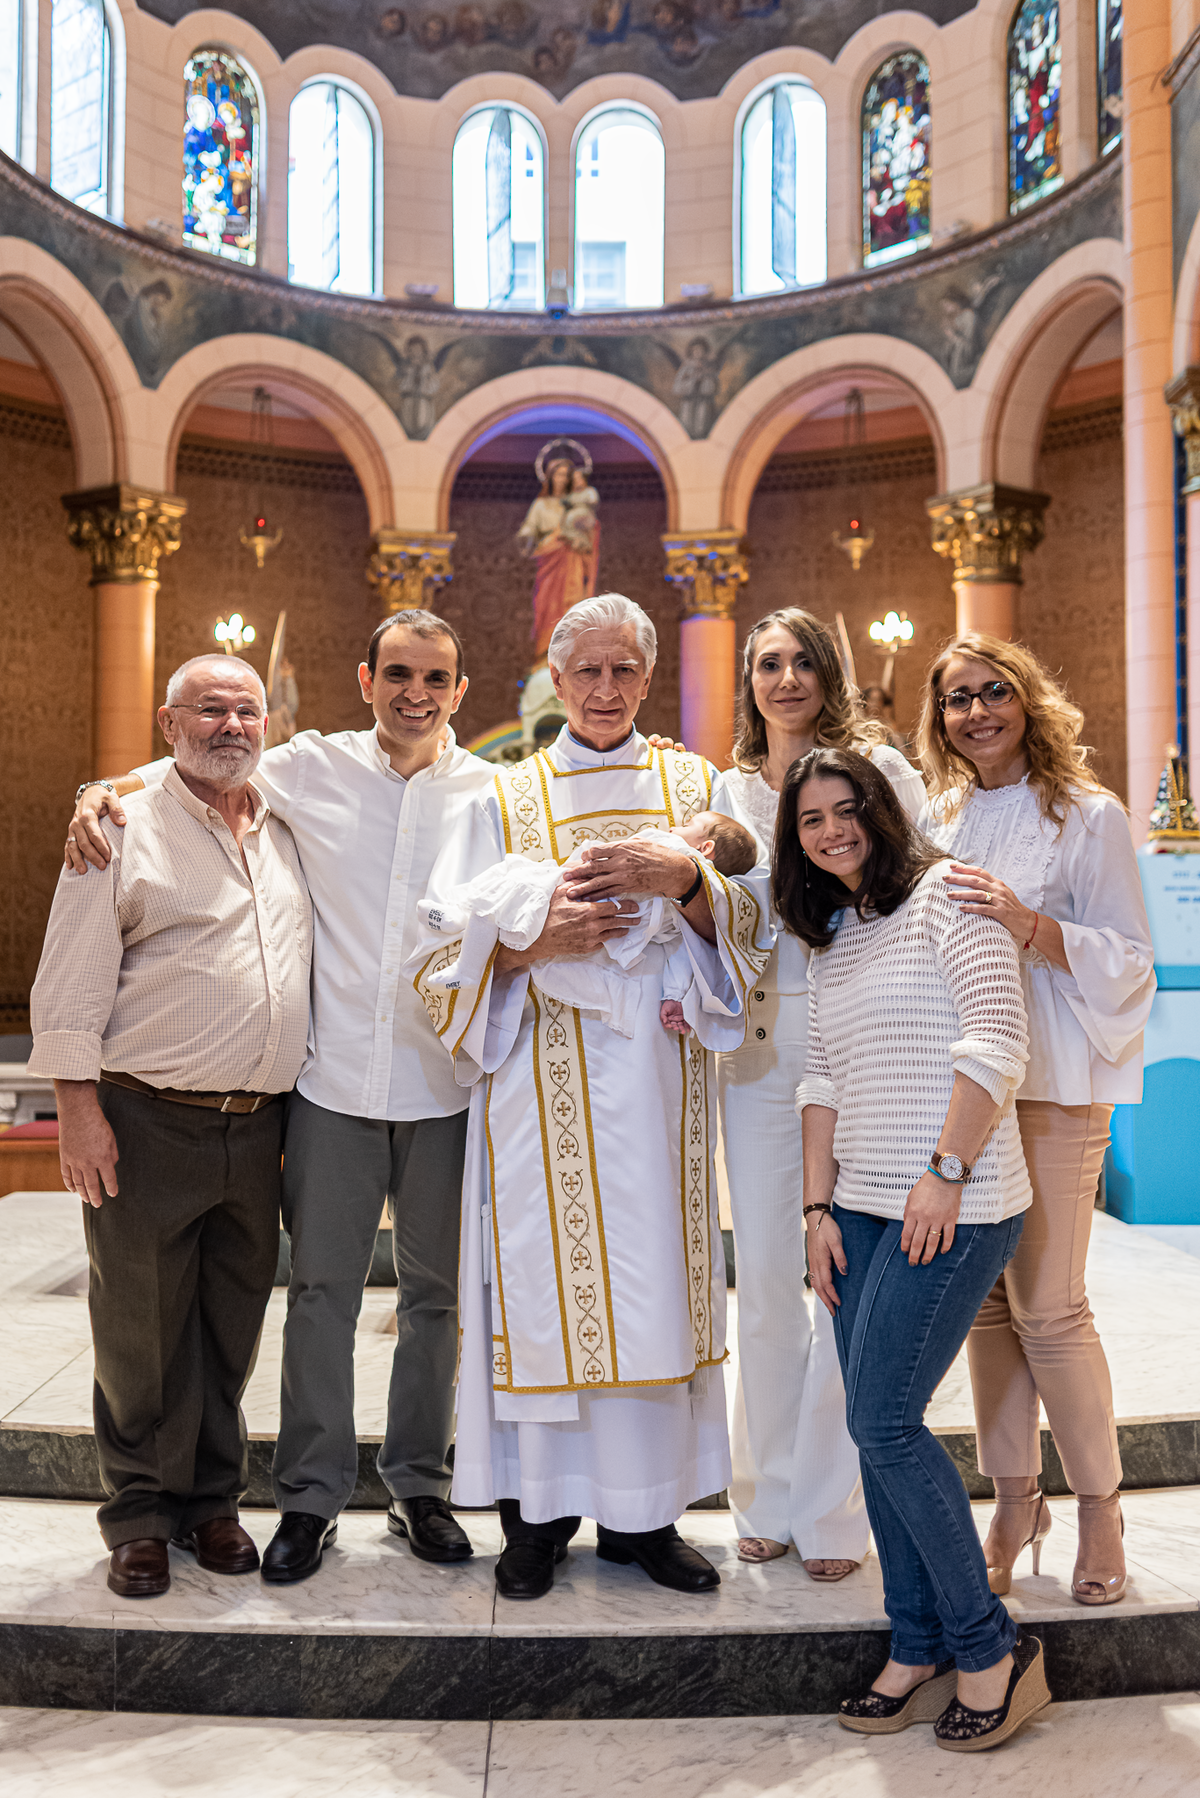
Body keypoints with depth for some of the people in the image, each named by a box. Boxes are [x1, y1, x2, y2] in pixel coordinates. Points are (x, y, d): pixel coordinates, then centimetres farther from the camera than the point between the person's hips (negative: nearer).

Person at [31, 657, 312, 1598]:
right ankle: (141, 1516, 20)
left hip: (258, 1125, 5)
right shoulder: (124, 832, -2)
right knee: (141, 1327, 4)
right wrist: (78, 1107, -12)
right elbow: (71, 988, -5)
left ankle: (213, 1502, 27)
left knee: (231, 1327, 12)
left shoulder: (289, 832, 13)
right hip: (149, 1124, -4)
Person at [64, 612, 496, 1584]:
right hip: (334, 1081, 0)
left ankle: (420, 1484, 29)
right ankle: (312, 1494, 23)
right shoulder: (312, 768, 2)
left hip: (446, 1089, 1)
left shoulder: (494, 793, 3)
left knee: (436, 1293, 12)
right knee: (321, 1290, 7)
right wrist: (104, 791, -2)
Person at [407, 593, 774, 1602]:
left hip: (659, 1086, 1)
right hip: (543, 1090, -1)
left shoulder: (699, 789, 11)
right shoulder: (506, 800, 7)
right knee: (544, 1282, 1)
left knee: (654, 1287, 3)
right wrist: (532, 940, -17)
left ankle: (643, 1511, 17)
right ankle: (539, 1510, 15)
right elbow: (441, 956, 1)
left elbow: (752, 927, 3)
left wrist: (683, 881, -16)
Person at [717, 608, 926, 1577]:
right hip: (757, 1043, 3)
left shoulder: (879, 767, 2)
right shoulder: (726, 790, 14)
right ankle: (770, 1497, 23)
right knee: (763, 1273, 7)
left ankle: (830, 1507, 15)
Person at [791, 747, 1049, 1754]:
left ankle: (994, 1650, 7)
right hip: (860, 1208, 8)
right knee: (876, 1431, 8)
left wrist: (946, 1169, -17)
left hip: (954, 1207, -7)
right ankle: (920, 1651, 21)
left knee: (884, 1423, -9)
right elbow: (823, 1078, 15)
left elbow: (998, 1039, -14)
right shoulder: (830, 939, 17)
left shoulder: (945, 893, -5)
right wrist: (820, 1206, 7)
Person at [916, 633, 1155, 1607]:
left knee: (1047, 1306, -4)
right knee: (986, 1300, 7)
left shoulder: (1088, 815, -2)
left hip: (1050, 1089, -4)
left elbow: (1129, 959, -7)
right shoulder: (938, 818, 12)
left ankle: (1099, 1506, 15)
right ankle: (1016, 1501, 20)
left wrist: (1030, 924, -23)